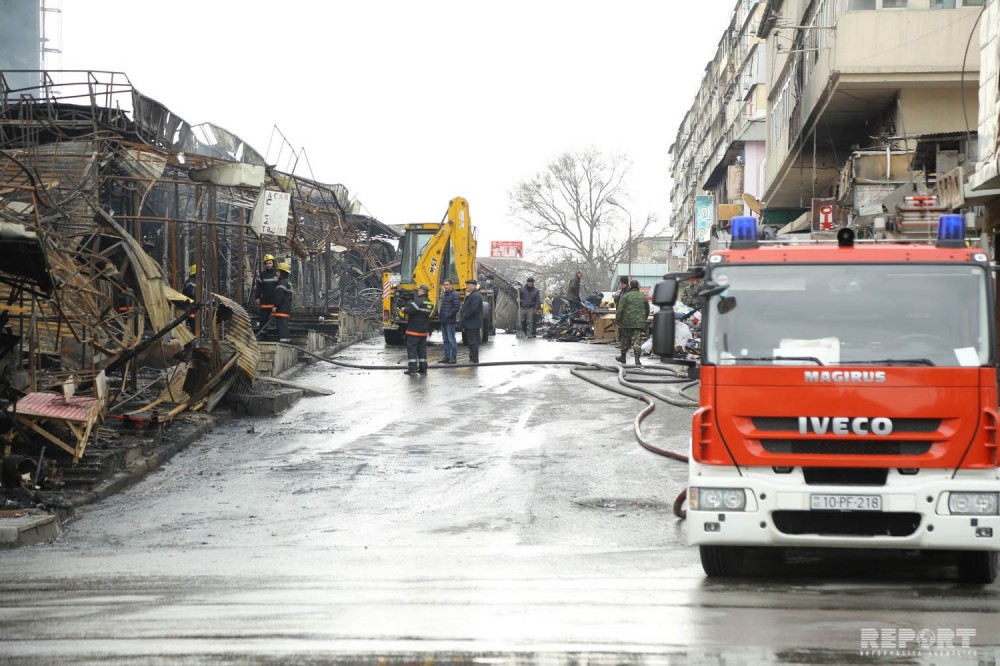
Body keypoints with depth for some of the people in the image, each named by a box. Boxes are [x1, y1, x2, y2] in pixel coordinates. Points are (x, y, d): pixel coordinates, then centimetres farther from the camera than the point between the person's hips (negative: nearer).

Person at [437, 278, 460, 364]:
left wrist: (448, 315, -17)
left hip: (450, 321, -9)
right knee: (445, 340, 13)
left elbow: (456, 307, -16)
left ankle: (453, 357, -3)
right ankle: (447, 357, 19)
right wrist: (439, 313, 11)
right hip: (443, 321, 9)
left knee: (451, 340, -6)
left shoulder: (455, 294, -10)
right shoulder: (443, 294, 16)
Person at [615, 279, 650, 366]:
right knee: (637, 340, -4)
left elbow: (620, 310, -8)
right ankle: (637, 359, -14)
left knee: (626, 339, 12)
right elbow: (647, 311, 19)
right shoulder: (643, 297, 11)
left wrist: (617, 321, -3)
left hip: (627, 322, -2)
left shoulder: (626, 296, -2)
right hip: (639, 323, 2)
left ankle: (623, 357, 25)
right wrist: (643, 319, 32)